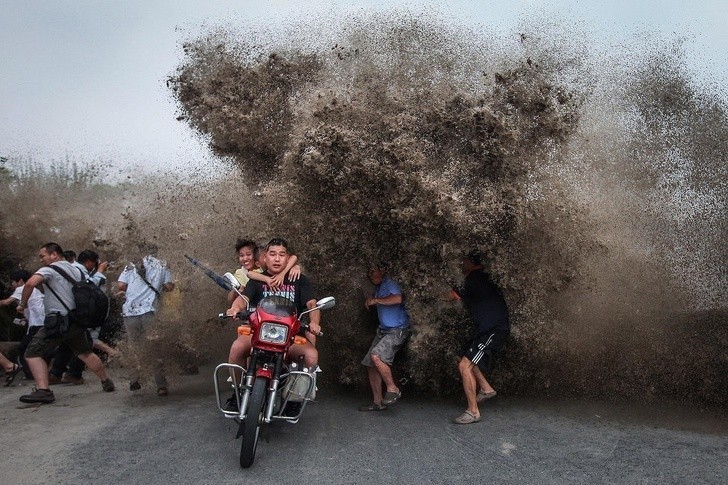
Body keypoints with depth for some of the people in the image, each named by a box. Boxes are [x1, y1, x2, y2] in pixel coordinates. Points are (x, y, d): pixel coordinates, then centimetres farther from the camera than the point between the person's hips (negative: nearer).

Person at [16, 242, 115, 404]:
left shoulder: (50, 269, -5)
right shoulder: (76, 271, 17)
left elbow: (31, 283, -23)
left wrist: (23, 303, -10)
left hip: (58, 321, -7)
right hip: (77, 320, 8)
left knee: (33, 353, 0)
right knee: (86, 353, 24)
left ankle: (43, 391, -13)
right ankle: (106, 382, 30)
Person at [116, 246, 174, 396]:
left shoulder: (131, 265, 14)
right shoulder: (162, 265, 11)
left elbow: (120, 286, 3)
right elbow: (169, 286, 3)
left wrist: (122, 293, 24)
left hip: (129, 311, 2)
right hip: (150, 310, -2)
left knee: (135, 347, 17)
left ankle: (134, 381, 21)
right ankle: (161, 385, -5)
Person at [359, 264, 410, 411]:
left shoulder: (389, 284, -10)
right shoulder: (378, 288, 18)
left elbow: (397, 299, -31)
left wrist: (375, 300, -22)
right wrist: (370, 302, 15)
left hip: (397, 330, -10)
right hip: (383, 330, 10)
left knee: (376, 356, -27)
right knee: (370, 364, 4)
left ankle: (393, 389, -11)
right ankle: (378, 402, 12)